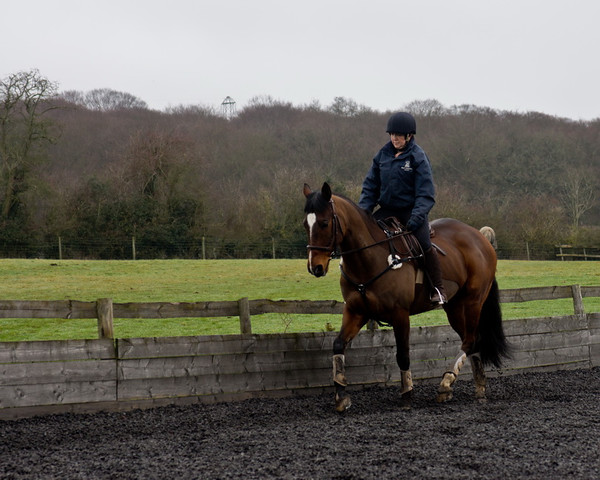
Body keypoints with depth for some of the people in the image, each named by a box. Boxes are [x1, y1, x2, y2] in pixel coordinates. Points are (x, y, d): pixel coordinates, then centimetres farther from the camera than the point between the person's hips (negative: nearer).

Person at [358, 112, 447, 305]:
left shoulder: (418, 157, -9)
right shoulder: (383, 155, 5)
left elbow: (425, 193, -12)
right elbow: (370, 185, 10)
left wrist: (417, 216, -26)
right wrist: (362, 210, -4)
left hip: (412, 210, -5)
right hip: (387, 209, 5)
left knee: (423, 244, -23)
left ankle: (438, 289, -9)